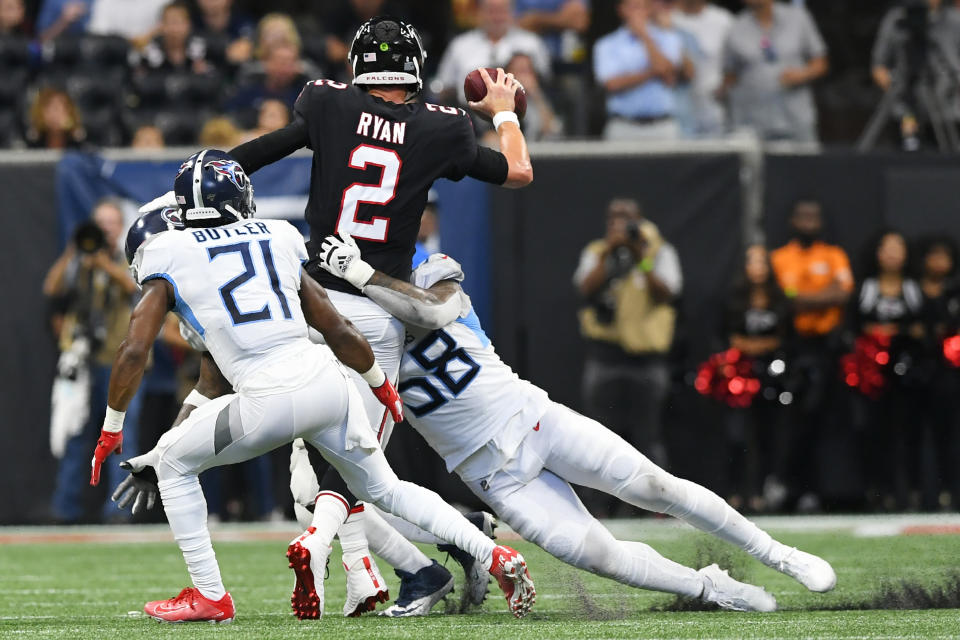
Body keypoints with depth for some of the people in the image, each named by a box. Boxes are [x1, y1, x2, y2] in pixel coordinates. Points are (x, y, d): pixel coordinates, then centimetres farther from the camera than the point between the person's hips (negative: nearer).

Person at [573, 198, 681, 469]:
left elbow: (666, 294, -7)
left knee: (647, 434, -3)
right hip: (605, 352, 2)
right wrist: (608, 253, -13)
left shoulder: (659, 252, 7)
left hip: (646, 351, -2)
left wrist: (642, 260, -17)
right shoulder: (596, 252, 11)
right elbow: (586, 289, -6)